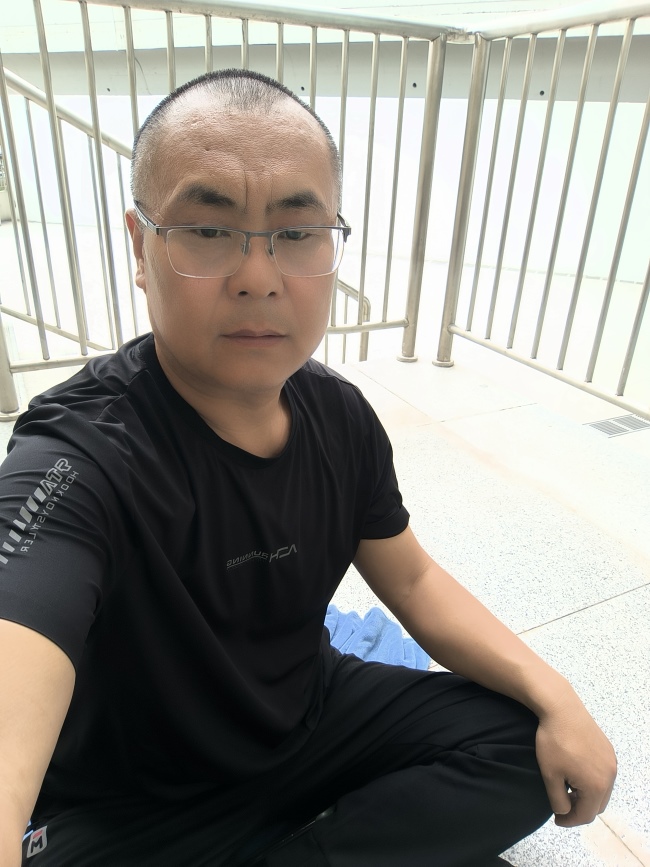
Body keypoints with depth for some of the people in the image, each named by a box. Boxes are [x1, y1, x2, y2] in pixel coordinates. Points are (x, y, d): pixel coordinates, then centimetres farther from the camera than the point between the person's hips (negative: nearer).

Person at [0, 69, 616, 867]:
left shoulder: (338, 415, -9)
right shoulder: (80, 459, -30)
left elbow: (411, 579, 0)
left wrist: (553, 698, -10)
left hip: (310, 714, 5)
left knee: (524, 743, -3)